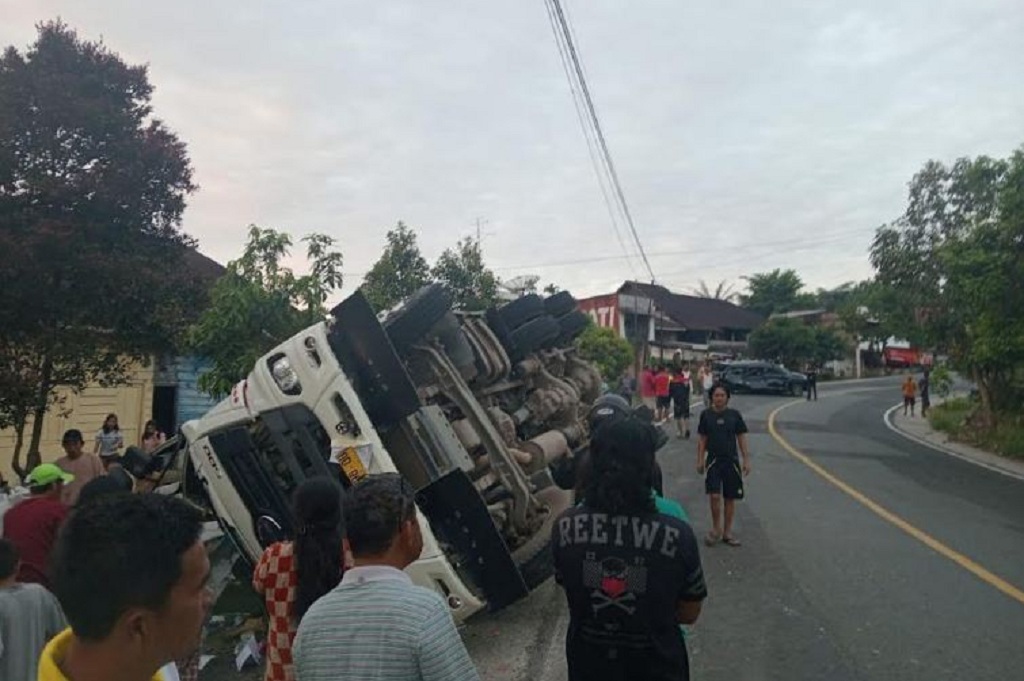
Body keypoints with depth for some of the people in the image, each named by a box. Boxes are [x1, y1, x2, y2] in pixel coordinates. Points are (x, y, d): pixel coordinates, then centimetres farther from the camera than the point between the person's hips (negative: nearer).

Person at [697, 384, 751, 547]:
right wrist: (700, 460, 2)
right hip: (713, 460, -1)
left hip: (731, 460, 1)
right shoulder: (706, 415, -1)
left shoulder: (734, 415, -2)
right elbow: (702, 439, 4)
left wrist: (746, 460, -1)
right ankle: (716, 528, 11)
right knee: (714, 496, -10)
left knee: (730, 497, 7)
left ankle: (727, 531, 21)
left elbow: (741, 438, 3)